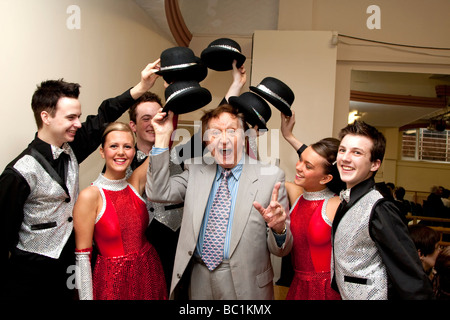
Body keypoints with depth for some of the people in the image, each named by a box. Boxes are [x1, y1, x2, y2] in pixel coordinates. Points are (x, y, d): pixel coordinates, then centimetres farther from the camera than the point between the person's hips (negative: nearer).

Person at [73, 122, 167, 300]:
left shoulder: (135, 182, -2)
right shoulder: (90, 196, -15)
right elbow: (82, 256, -13)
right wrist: (87, 297, -13)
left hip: (149, 273, 5)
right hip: (112, 281, -5)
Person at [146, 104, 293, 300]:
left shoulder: (271, 177, -10)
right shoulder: (195, 170, 3)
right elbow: (159, 193, -8)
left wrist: (278, 228, -31)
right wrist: (162, 137, -10)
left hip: (244, 284, -3)